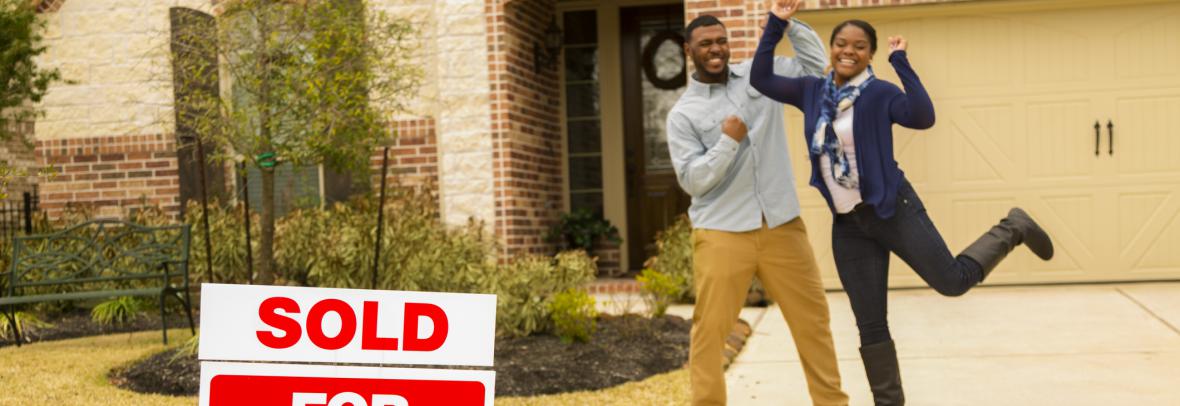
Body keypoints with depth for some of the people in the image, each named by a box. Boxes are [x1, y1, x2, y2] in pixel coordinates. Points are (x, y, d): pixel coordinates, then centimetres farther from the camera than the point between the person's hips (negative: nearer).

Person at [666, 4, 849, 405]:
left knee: (813, 319, 8)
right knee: (710, 329, -3)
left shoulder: (759, 75, 11)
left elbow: (814, 62, 18)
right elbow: (692, 180, -6)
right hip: (722, 233, -3)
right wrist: (728, 142, -16)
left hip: (782, 225, 3)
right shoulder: (683, 113, 0)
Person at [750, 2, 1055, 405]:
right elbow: (761, 79, 5)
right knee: (870, 326, 9)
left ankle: (1012, 230, 25)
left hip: (892, 209, -4)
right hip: (847, 224, 4)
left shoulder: (879, 93, -11)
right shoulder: (811, 90, 4)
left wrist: (900, 61, -24)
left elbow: (923, 117, -28)